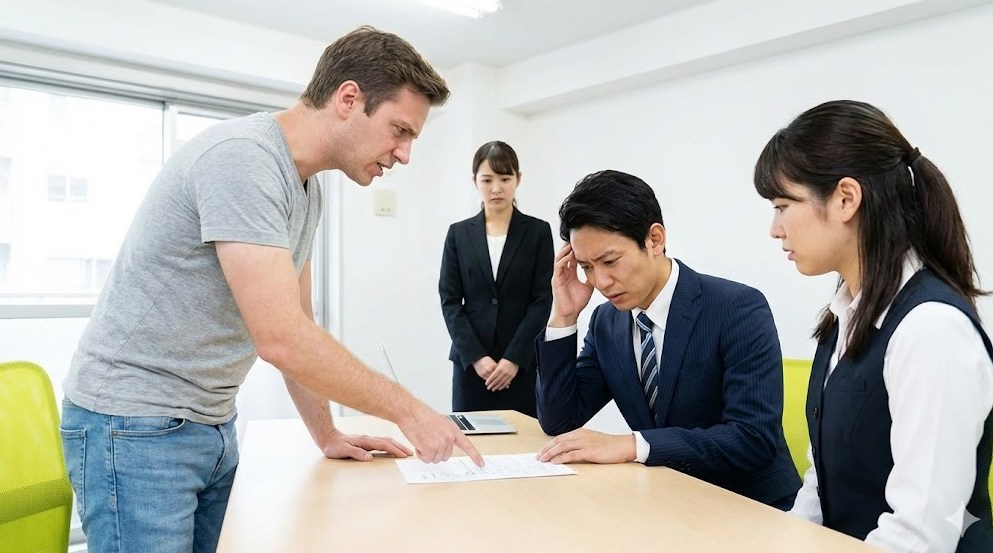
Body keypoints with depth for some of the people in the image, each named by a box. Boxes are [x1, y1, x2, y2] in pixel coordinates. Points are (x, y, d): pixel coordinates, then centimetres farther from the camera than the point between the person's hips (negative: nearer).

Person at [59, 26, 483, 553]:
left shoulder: (307, 188, 6)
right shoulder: (242, 157, -23)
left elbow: (297, 327, 13)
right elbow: (281, 339, -28)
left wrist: (327, 435, 12)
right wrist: (408, 410, -19)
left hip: (213, 425, 8)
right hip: (135, 425, -8)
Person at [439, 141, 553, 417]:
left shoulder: (538, 231, 4)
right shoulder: (459, 233, 8)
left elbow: (542, 300, -2)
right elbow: (450, 301, 3)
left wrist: (514, 358, -10)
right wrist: (475, 356, -8)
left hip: (523, 363, -1)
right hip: (470, 362, 1)